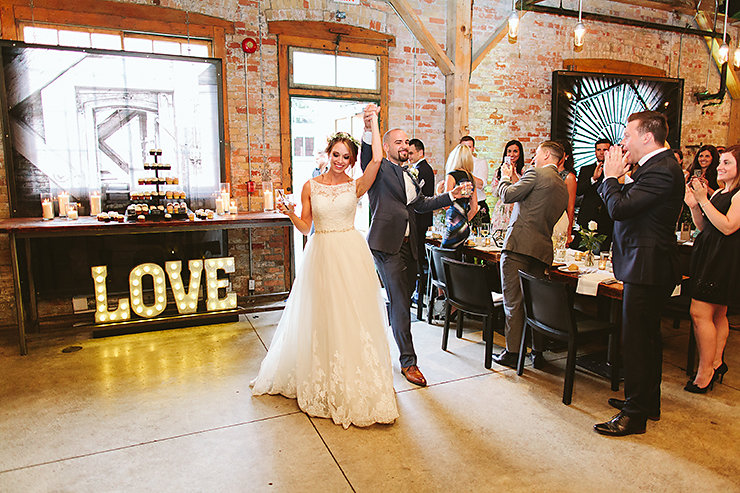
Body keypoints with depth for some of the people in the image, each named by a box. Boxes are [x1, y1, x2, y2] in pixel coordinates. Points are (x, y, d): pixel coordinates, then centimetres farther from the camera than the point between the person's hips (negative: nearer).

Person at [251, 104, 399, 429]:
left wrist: (373, 121, -11)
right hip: (321, 254, 1)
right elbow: (305, 227, 7)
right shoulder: (311, 187, 5)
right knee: (321, 317, 8)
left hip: (351, 254, -1)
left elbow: (377, 159, -16)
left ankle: (356, 386, 20)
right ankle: (322, 383, 27)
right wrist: (290, 214, -12)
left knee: (353, 316, 3)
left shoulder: (355, 187, 1)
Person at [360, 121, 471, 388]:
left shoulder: (409, 175, 21)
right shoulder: (379, 169, -4)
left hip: (408, 245, 8)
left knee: (402, 301, 15)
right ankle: (408, 361, 6)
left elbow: (421, 204, 27)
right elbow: (367, 157, -25)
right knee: (400, 304, -5)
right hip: (387, 245, -8)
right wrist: (368, 131, -44)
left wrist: (452, 195, 20)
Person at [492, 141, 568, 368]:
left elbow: (508, 195, -9)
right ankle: (537, 351, 20)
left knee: (513, 301, -3)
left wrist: (506, 178, 13)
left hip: (519, 244, -8)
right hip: (542, 249, 8)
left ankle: (512, 352, 1)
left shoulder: (536, 173, -4)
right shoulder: (563, 188, 21)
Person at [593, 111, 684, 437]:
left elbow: (619, 208, -25)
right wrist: (618, 178, -1)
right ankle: (648, 402, 35)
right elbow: (625, 205, 12)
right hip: (649, 266, 11)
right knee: (646, 337, 20)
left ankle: (635, 414, 10)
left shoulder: (661, 170, -19)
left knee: (637, 340, -3)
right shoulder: (657, 166, 15)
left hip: (647, 268, -11)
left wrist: (611, 176, -10)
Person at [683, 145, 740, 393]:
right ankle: (717, 363, 23)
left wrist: (703, 200, -18)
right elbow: (703, 226, 17)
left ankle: (705, 372, 0)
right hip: (710, 256, 9)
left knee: (700, 312, -10)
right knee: (718, 314, 14)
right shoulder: (718, 193, 17)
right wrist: (693, 205, 2)